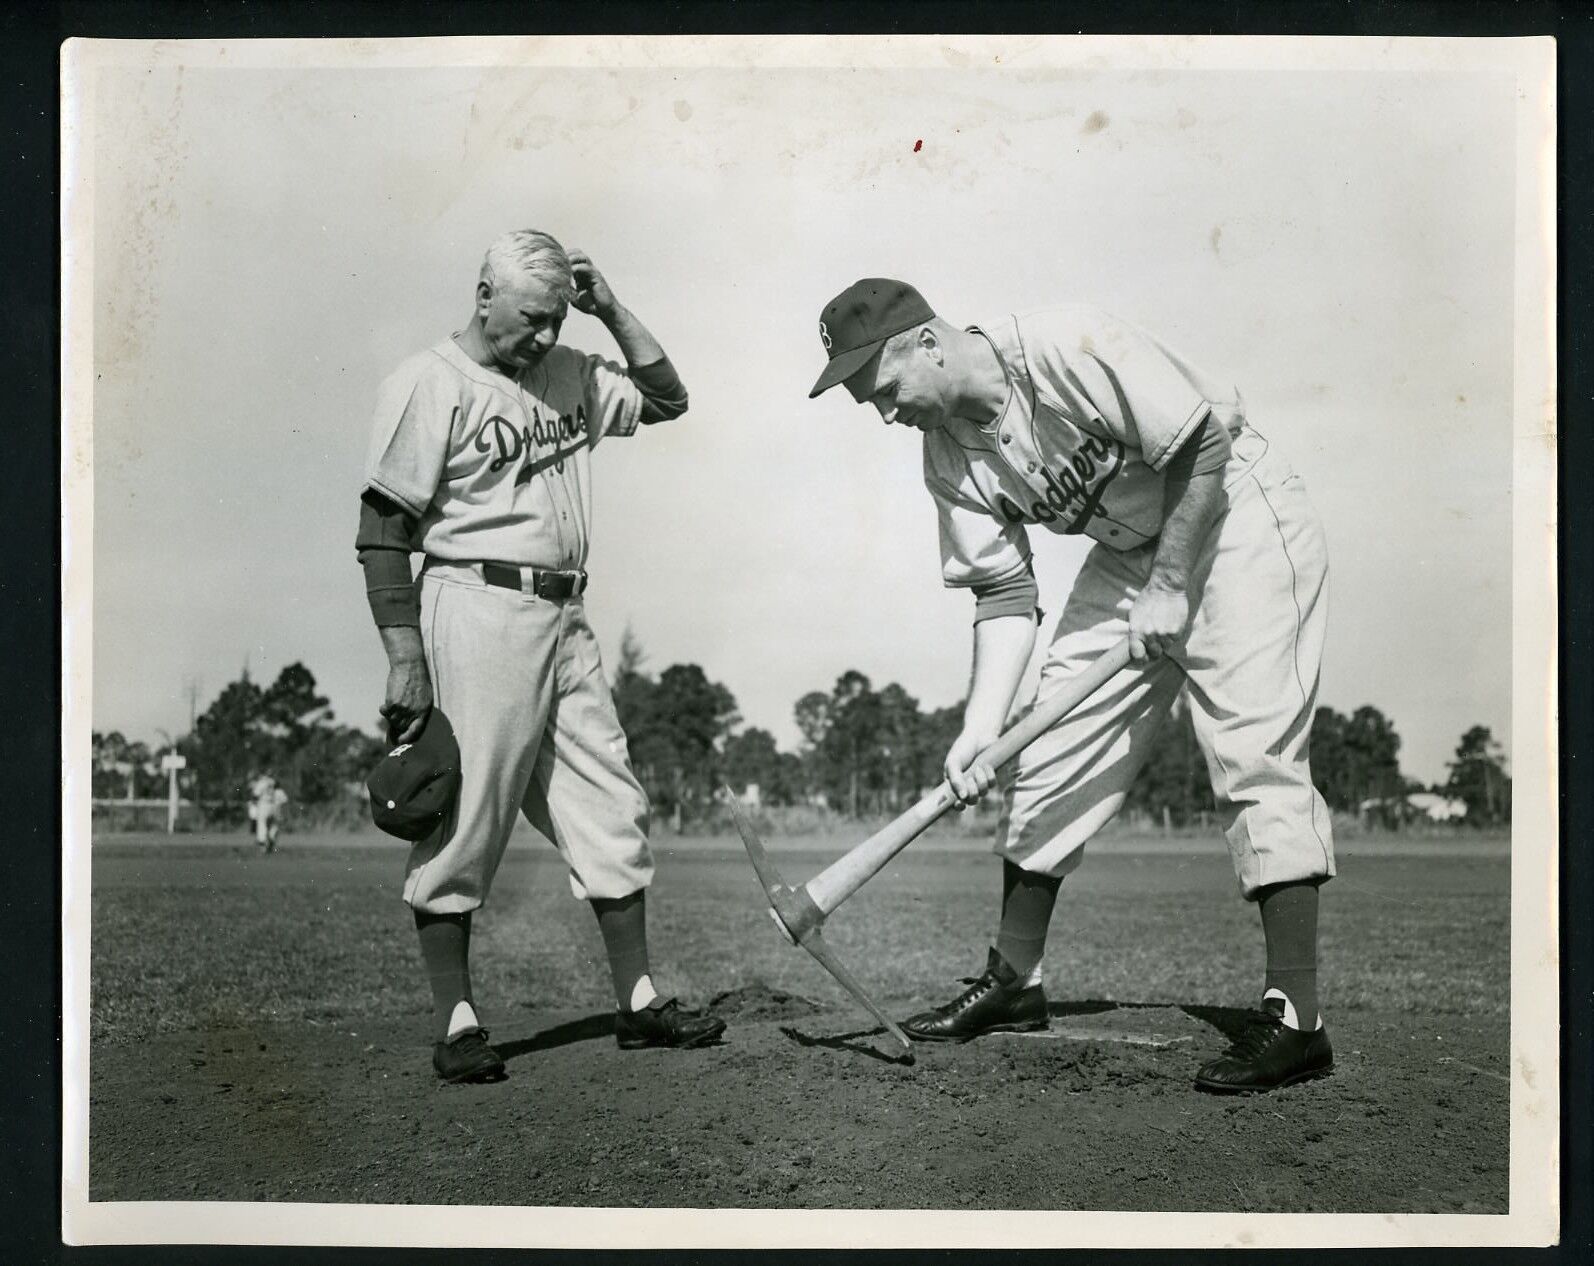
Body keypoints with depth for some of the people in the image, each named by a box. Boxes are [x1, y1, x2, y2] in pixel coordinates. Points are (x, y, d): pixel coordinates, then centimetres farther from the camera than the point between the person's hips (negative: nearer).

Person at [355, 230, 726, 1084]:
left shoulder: (567, 374, 16)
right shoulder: (430, 384, -5)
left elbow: (666, 398, 27)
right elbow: (382, 533, -9)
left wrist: (612, 312, 13)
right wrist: (406, 660, -15)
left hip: (566, 622, 7)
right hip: (479, 610, -7)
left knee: (611, 813, 8)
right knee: (466, 822, -4)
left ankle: (636, 1001, 17)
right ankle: (455, 1022, 4)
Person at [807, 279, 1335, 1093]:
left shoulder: (1067, 348, -28)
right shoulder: (949, 453, -6)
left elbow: (1205, 444, -23)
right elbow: (1004, 594, -5)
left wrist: (1169, 591, -20)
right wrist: (980, 729, -17)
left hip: (1236, 519, -7)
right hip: (1130, 550, 8)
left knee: (1252, 750, -17)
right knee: (1051, 742, 4)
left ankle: (1295, 1018, -16)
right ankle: (1014, 979, 16)